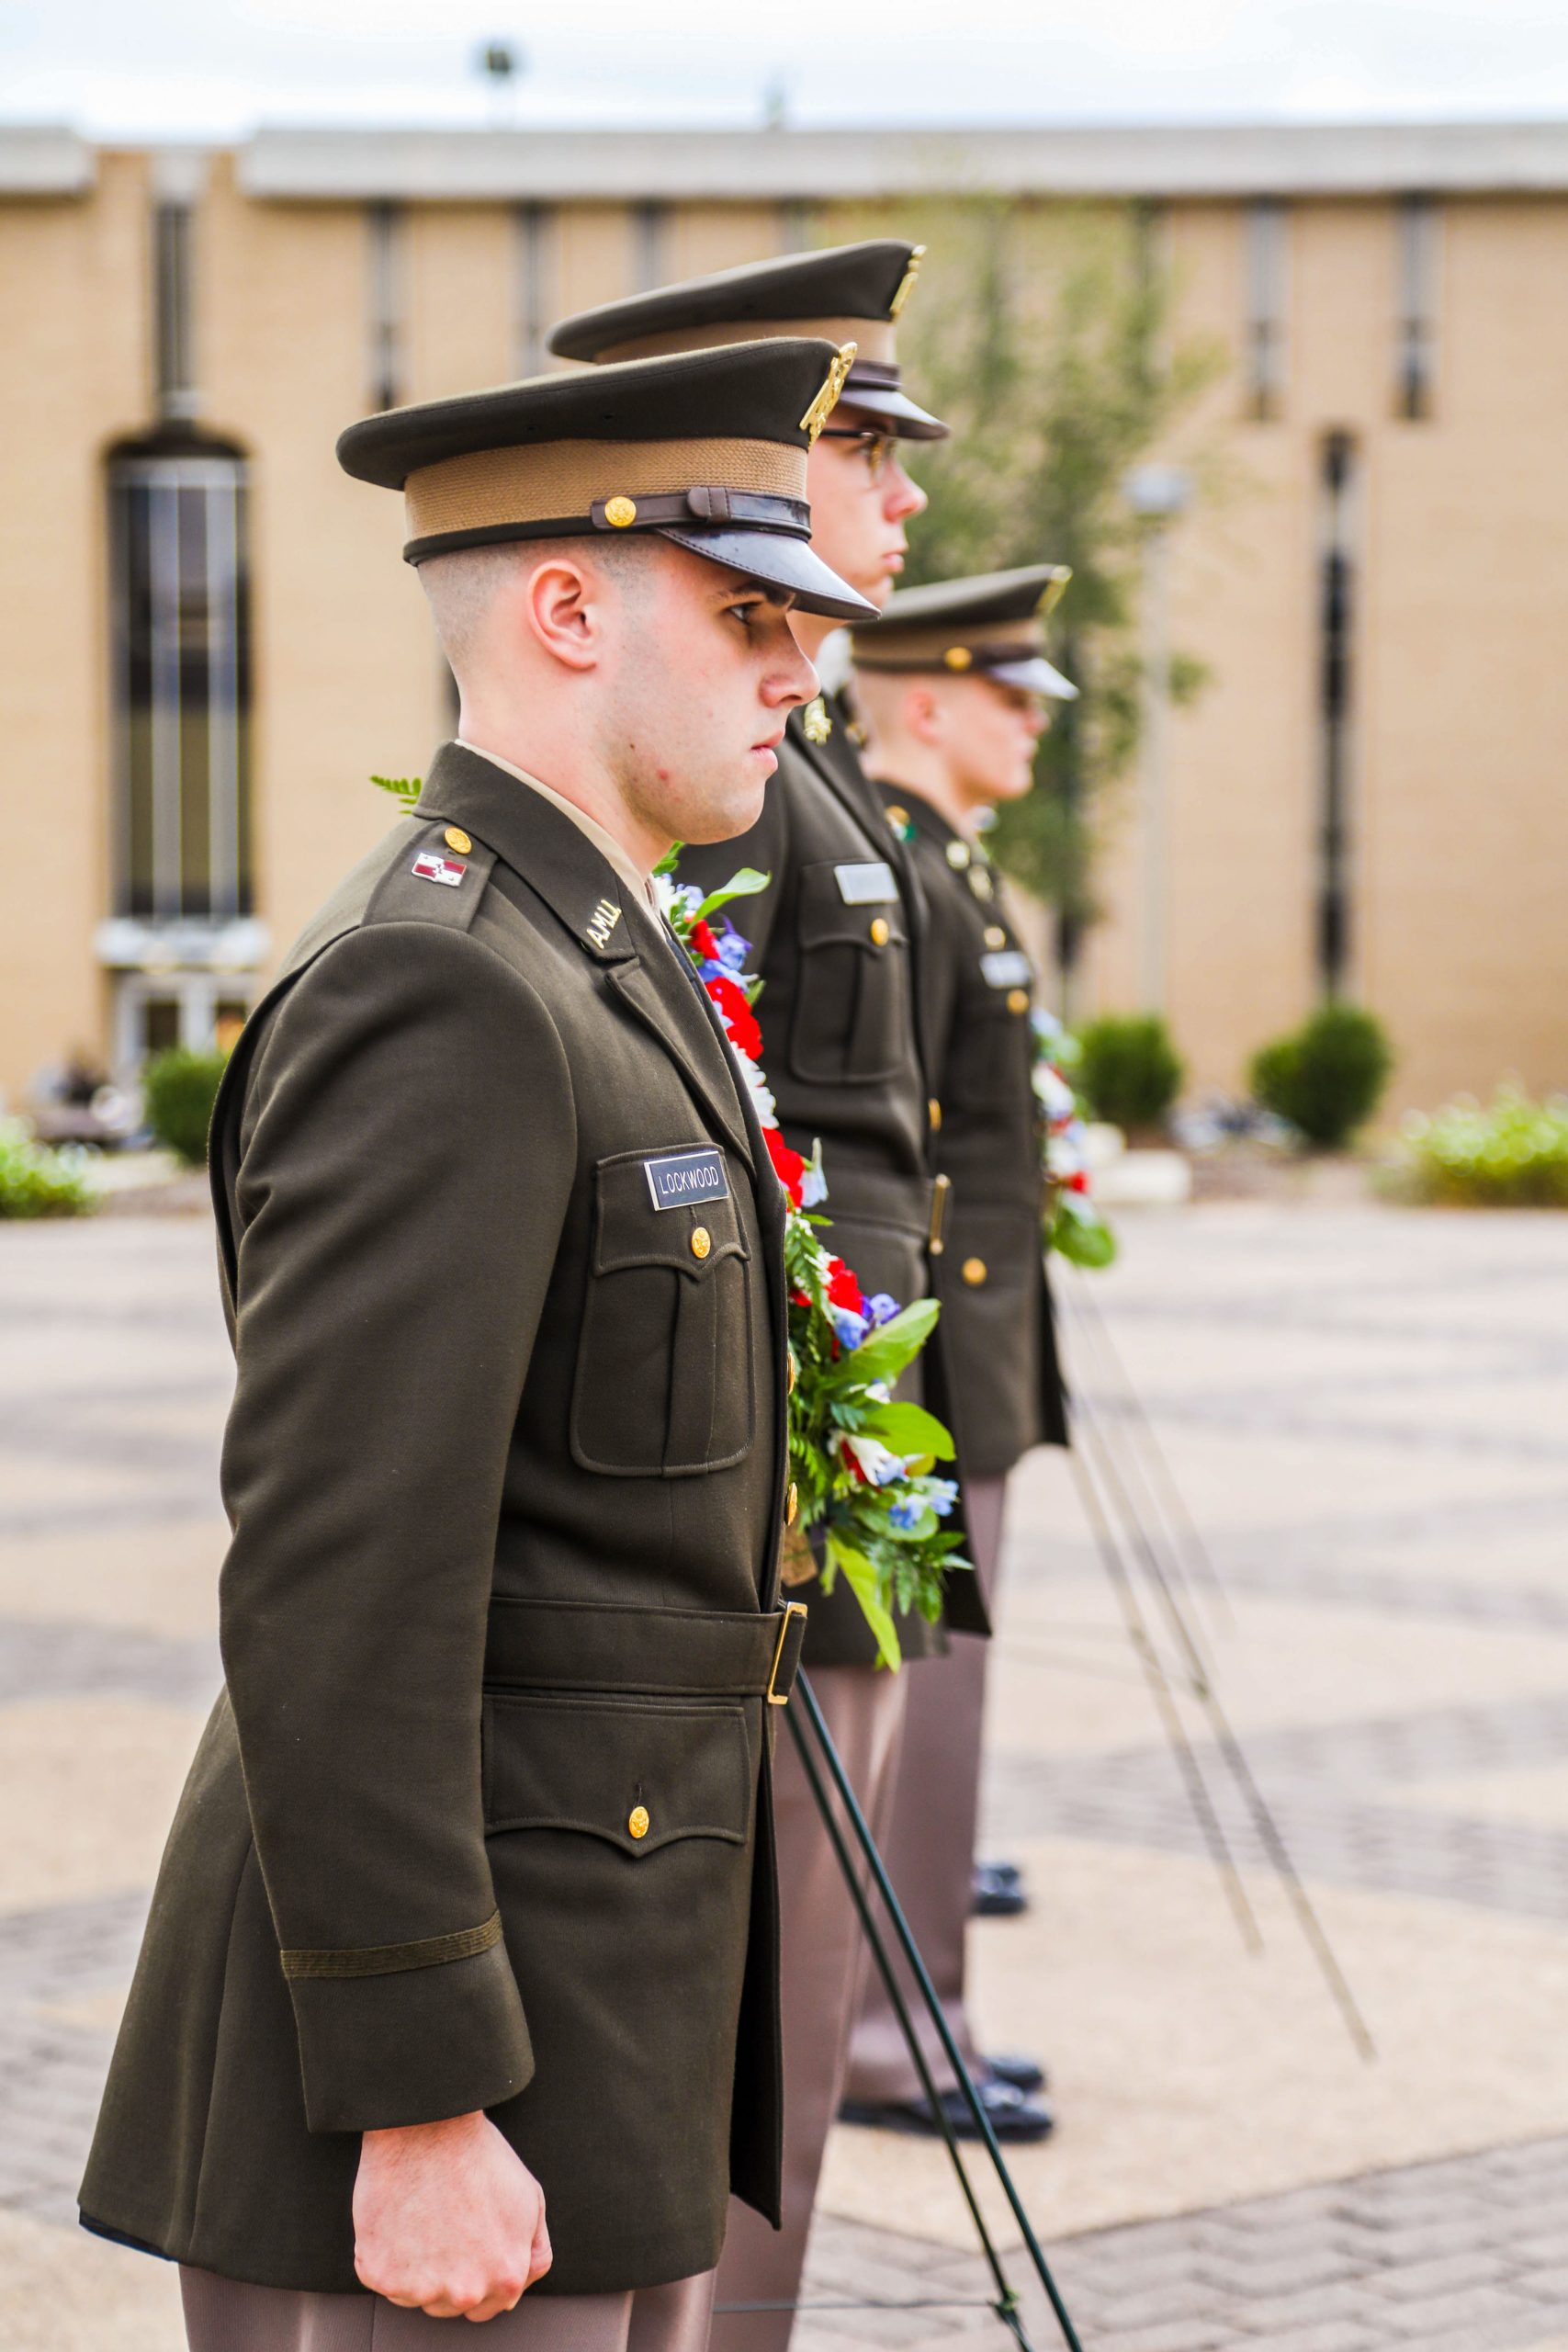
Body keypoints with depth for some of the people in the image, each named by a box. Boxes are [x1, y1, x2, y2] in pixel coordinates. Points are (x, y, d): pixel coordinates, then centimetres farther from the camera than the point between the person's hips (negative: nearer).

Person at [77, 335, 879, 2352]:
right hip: (448, 2044, -10)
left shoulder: (574, 971, 15)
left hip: (600, 2027, 10)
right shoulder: (435, 997, -18)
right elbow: (333, 1592, -23)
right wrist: (419, 2108, -24)